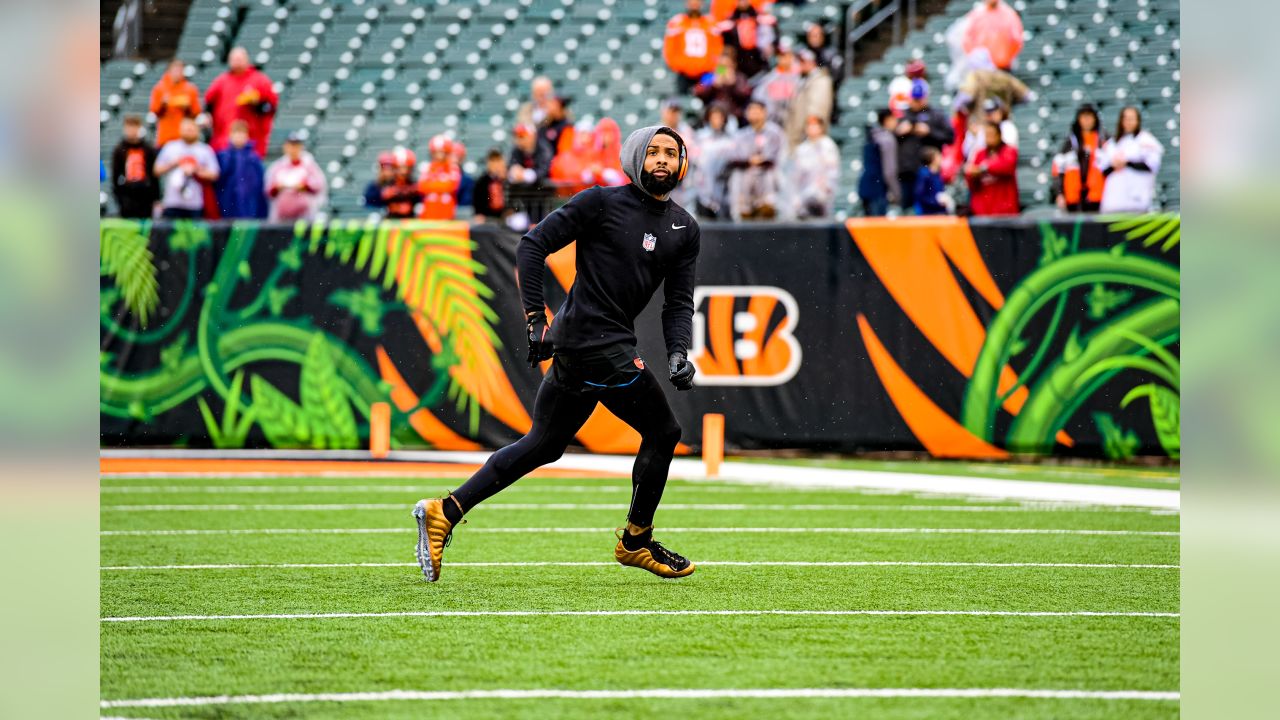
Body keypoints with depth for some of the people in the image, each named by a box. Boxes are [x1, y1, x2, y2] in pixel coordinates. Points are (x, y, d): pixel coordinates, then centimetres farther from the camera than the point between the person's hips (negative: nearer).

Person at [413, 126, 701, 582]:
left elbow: (679, 301, 13)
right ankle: (636, 542, 12)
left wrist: (677, 353, -5)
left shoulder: (684, 229, 13)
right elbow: (533, 246, -6)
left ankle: (445, 512, 14)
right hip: (597, 341, -8)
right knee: (662, 430, -2)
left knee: (543, 445, 12)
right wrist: (536, 318, -12)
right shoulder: (602, 202, -6)